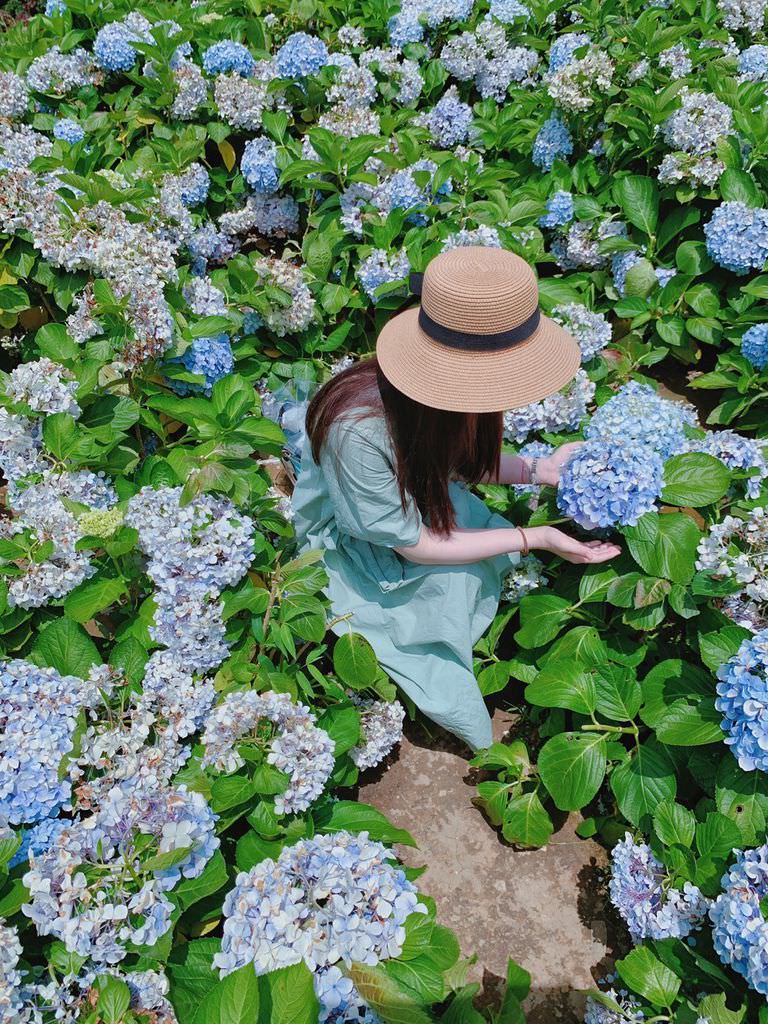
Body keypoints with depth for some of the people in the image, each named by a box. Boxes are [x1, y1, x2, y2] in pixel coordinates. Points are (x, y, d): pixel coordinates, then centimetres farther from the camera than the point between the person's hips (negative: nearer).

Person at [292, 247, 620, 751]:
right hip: (360, 558, -6)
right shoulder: (361, 429, -41)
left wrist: (541, 469, -14)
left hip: (418, 507, 6)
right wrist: (535, 538, -25)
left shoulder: (451, 392, -23)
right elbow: (413, 545, -27)